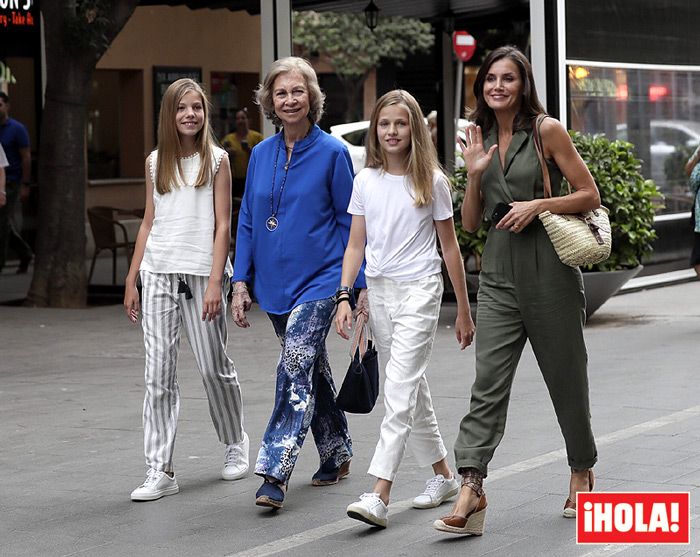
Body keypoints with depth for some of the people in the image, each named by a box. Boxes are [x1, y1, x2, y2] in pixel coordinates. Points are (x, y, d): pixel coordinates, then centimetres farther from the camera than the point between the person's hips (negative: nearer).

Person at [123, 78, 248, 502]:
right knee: (159, 375, -2)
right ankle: (160, 471, -1)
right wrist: (132, 280, 11)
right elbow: (149, 223, 14)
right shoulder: (156, 162, 11)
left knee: (214, 368, 6)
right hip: (158, 274, 3)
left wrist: (216, 281, -11)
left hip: (202, 273, -3)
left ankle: (236, 444, 30)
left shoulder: (217, 160, 1)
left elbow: (223, 225, -3)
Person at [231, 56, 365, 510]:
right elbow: (248, 222, 12)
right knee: (312, 369, 16)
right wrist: (241, 281, 5)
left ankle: (275, 473, -23)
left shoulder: (332, 153, -5)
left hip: (320, 280, -6)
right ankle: (337, 453, 32)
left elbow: (351, 222, -3)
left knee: (296, 364, -19)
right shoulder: (261, 155, 8)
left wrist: (360, 285, -6)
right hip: (275, 282, 6)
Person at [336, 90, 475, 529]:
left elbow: (450, 247, 2)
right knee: (413, 389, 13)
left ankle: (379, 496, -19)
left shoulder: (431, 181, -3)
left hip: (419, 291, -5)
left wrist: (464, 310, 4)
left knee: (400, 390, -13)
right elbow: (356, 246, 7)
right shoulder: (366, 181, 6)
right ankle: (444, 475, 28)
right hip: (379, 291, 5)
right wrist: (344, 298, -4)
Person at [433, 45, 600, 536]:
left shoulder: (547, 131, -2)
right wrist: (474, 173, -3)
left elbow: (590, 196, -2)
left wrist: (539, 204, -15)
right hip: (499, 273, 4)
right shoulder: (482, 140, 12)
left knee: (566, 376, 9)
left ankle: (583, 471, 29)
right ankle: (471, 487, -16)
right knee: (488, 381, -8)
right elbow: (470, 222, 12)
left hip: (550, 270, -3)